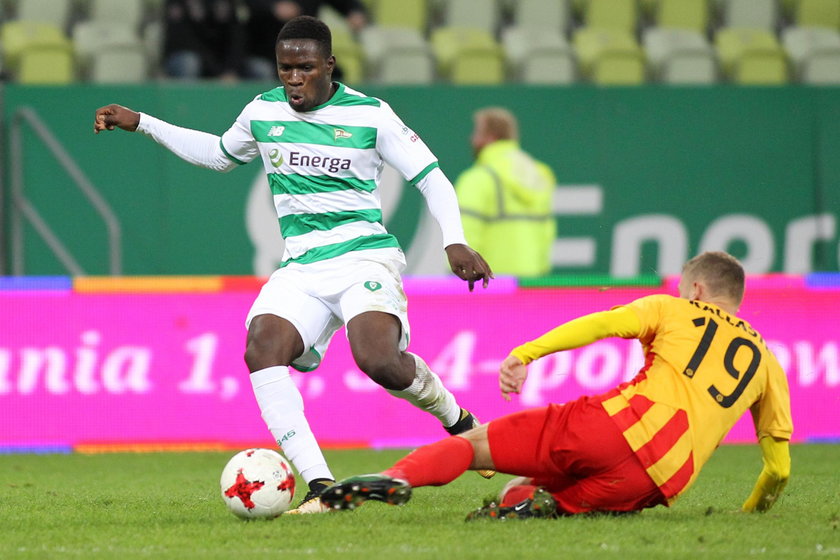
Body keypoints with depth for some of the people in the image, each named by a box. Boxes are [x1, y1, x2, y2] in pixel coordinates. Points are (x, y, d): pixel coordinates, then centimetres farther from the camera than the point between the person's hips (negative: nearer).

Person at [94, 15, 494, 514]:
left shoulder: (370, 114, -3)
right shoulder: (262, 113, 9)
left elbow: (432, 177, 1)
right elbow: (219, 154, 30)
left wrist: (454, 241, -14)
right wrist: (140, 123, 26)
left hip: (365, 256, -4)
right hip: (301, 268, 4)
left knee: (379, 361, -31)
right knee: (262, 350, -26)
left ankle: (459, 422, 3)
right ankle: (321, 488, -29)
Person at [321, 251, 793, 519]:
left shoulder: (674, 311, 20)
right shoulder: (767, 360, 26)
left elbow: (601, 324, 0)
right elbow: (780, 467, 24)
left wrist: (525, 354, -6)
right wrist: (755, 511, 42)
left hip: (621, 424, -2)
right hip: (661, 484, 2)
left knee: (471, 443, 5)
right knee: (528, 493, 21)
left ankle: (397, 479, -27)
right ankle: (529, 503, -19)